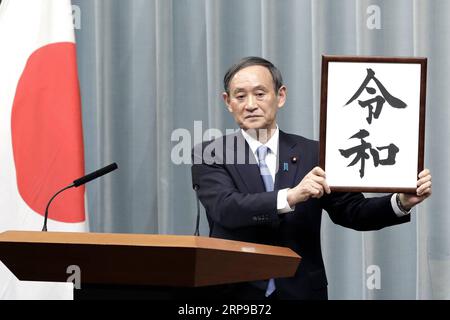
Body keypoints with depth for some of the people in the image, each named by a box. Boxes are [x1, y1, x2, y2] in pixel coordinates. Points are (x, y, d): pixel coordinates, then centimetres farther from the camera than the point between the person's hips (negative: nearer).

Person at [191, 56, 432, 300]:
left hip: (300, 291, 2)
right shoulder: (208, 155, 1)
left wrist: (402, 202, -12)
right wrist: (290, 197, -27)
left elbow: (352, 211, 5)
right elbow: (226, 208, -14)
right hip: (235, 292, -2)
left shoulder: (312, 154, 8)